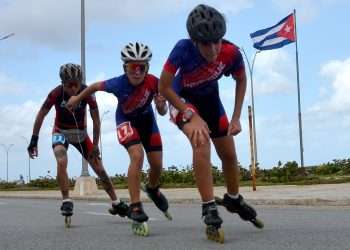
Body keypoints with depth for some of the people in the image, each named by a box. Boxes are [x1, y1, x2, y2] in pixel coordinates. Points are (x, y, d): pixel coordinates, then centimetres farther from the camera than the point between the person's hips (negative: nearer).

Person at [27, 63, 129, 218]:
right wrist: (34, 140, -12)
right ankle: (66, 201, -18)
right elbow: (41, 115, -12)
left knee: (99, 168, 0)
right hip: (61, 132, -1)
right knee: (62, 162, -30)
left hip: (80, 133, 1)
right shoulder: (56, 93, -25)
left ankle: (116, 203, 12)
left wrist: (95, 146, -13)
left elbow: (96, 120, -14)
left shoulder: (87, 93, -23)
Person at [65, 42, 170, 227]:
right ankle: (135, 206, -20)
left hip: (146, 119, 3)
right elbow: (96, 86, -11)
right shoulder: (118, 84, -32)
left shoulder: (154, 82, -29)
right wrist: (77, 98, 3)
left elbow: (162, 112, -16)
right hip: (126, 120, -3)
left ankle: (153, 189, 38)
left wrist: (161, 105, -40)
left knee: (157, 164, 3)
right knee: (137, 156, -27)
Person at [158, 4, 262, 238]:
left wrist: (236, 118, -10)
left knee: (229, 154, 9)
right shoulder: (183, 49, -36)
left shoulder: (231, 52, -29)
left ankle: (234, 198, 37)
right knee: (201, 141, -30)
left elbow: (241, 80, -7)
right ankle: (209, 207, -20)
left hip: (210, 98, 4)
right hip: (182, 98, -3)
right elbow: (164, 88, -25)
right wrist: (192, 116, -29)